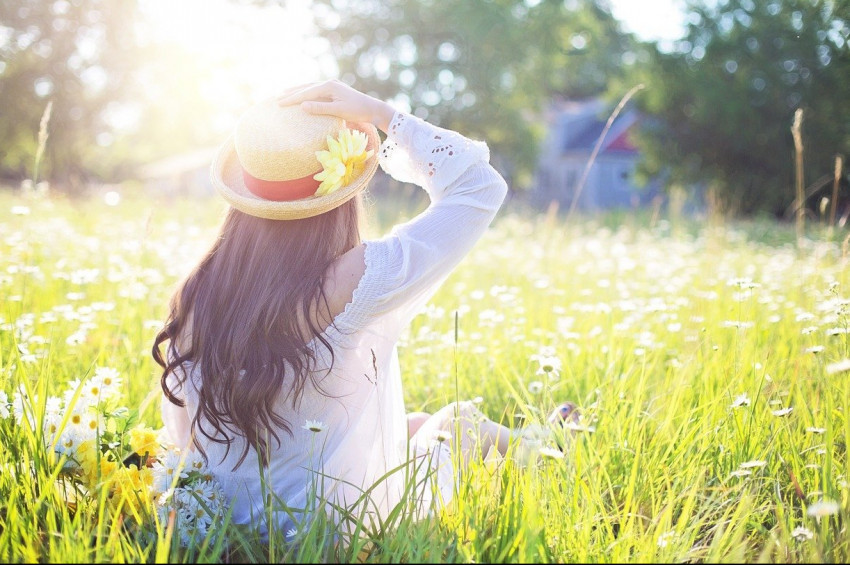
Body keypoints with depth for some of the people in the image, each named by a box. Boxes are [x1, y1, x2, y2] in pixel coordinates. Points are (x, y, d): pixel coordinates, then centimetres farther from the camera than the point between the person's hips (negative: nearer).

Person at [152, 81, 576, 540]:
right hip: (348, 531, -5)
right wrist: (379, 114, -16)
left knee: (416, 423, 30)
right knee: (460, 418, 24)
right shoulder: (355, 283, -28)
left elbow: (180, 431, 4)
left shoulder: (196, 294, -12)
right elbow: (481, 188, -18)